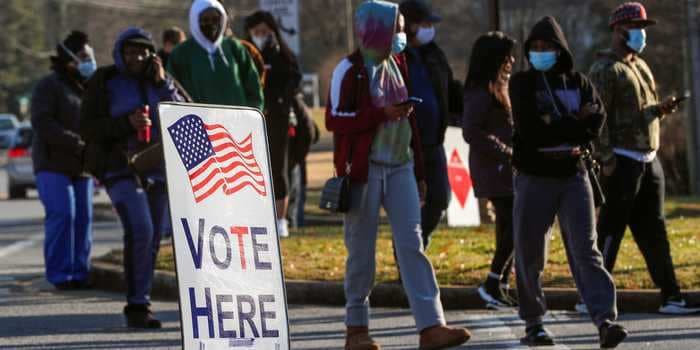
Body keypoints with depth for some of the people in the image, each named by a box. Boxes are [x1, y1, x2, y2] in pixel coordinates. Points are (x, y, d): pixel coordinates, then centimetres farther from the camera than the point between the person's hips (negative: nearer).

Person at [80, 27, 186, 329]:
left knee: (152, 239, 8)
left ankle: (138, 305, 22)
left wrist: (162, 84, -12)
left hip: (158, 168, 5)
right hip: (119, 167, -5)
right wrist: (126, 123, -22)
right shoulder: (104, 82, -3)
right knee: (140, 231, -22)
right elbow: (88, 129, -9)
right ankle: (137, 306, -16)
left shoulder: (161, 81, 7)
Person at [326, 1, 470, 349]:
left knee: (412, 243, -3)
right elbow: (334, 119, -15)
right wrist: (381, 114, -21)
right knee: (361, 250, 2)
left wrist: (417, 162, 17)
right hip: (365, 169, -5)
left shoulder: (398, 64, 12)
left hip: (400, 167, 6)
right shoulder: (350, 70, -8)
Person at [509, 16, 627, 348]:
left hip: (573, 176, 1)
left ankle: (605, 320, -20)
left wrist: (555, 134, -16)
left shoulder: (579, 82, 9)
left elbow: (596, 120, -5)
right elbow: (529, 129, -12)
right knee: (530, 256, 3)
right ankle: (533, 323, 17)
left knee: (585, 250, -9)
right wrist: (575, 126, -9)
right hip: (534, 179, -1)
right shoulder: (522, 84, 2)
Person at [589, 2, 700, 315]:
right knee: (610, 230, -6)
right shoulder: (606, 70, -9)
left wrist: (662, 110, 3)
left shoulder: (640, 66, 19)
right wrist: (606, 160, -22)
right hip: (623, 161, -9)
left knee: (654, 231, 8)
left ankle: (671, 297, 9)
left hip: (648, 160, 9)